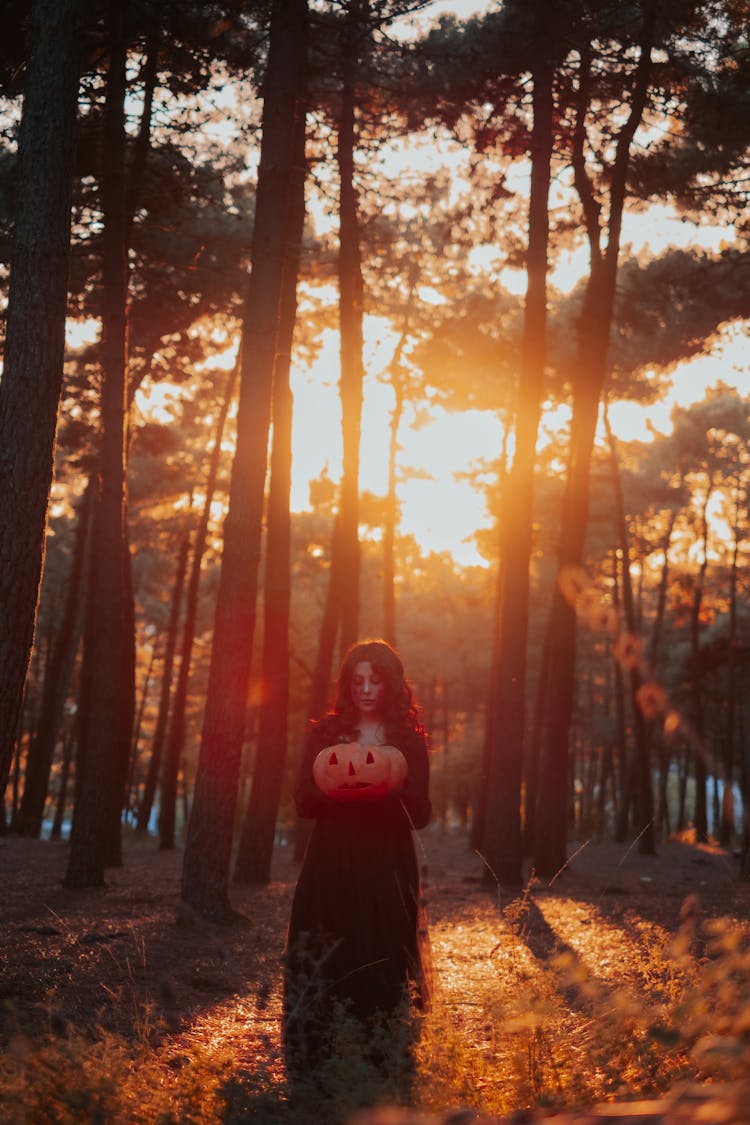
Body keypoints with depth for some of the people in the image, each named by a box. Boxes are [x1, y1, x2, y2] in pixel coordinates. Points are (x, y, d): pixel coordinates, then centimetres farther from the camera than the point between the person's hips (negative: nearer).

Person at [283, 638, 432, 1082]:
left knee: (385, 966, -4)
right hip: (332, 865, 0)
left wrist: (391, 790, -18)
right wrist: (338, 790, -17)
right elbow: (304, 801, 3)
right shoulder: (325, 733, 8)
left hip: (388, 868, 0)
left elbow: (421, 814, 2)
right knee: (326, 967, -4)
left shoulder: (408, 740, 7)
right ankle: (320, 1072, 3)